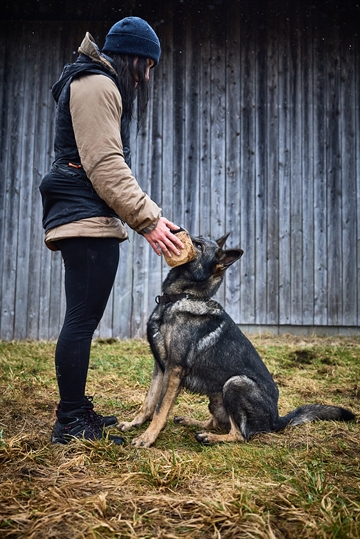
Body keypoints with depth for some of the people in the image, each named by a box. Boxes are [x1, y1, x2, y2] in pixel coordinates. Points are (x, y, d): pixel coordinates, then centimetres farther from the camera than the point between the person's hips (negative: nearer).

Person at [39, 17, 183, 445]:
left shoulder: (96, 85, 28)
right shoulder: (97, 85, -6)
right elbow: (104, 164, -17)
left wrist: (148, 217, 18)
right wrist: (147, 219, -18)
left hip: (85, 221, 11)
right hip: (88, 220, -11)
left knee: (81, 320, 12)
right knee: (82, 319, -9)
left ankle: (76, 410, 20)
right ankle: (70, 423, -2)